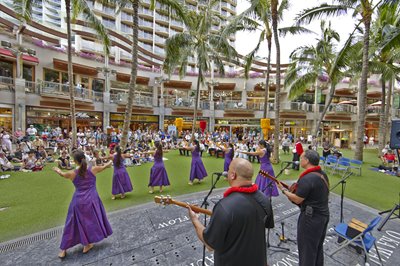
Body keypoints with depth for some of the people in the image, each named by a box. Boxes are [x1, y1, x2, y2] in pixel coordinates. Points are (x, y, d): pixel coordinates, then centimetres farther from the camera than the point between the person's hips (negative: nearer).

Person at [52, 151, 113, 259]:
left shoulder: (72, 173, -10)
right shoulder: (93, 169, -13)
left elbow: (62, 174, 13)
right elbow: (104, 166, 7)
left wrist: (57, 170, 36)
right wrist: (110, 161, 29)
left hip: (78, 201, 1)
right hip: (91, 200, -1)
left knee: (72, 224, 17)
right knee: (90, 221, 18)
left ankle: (63, 250, 31)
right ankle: (87, 245, 31)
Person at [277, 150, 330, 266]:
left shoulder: (307, 178, -28)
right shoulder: (323, 174, 1)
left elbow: (297, 200, -22)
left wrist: (283, 189, -10)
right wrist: (298, 189, 12)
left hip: (311, 218, -9)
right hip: (324, 214, 9)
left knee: (307, 249, 11)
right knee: (318, 246, 26)